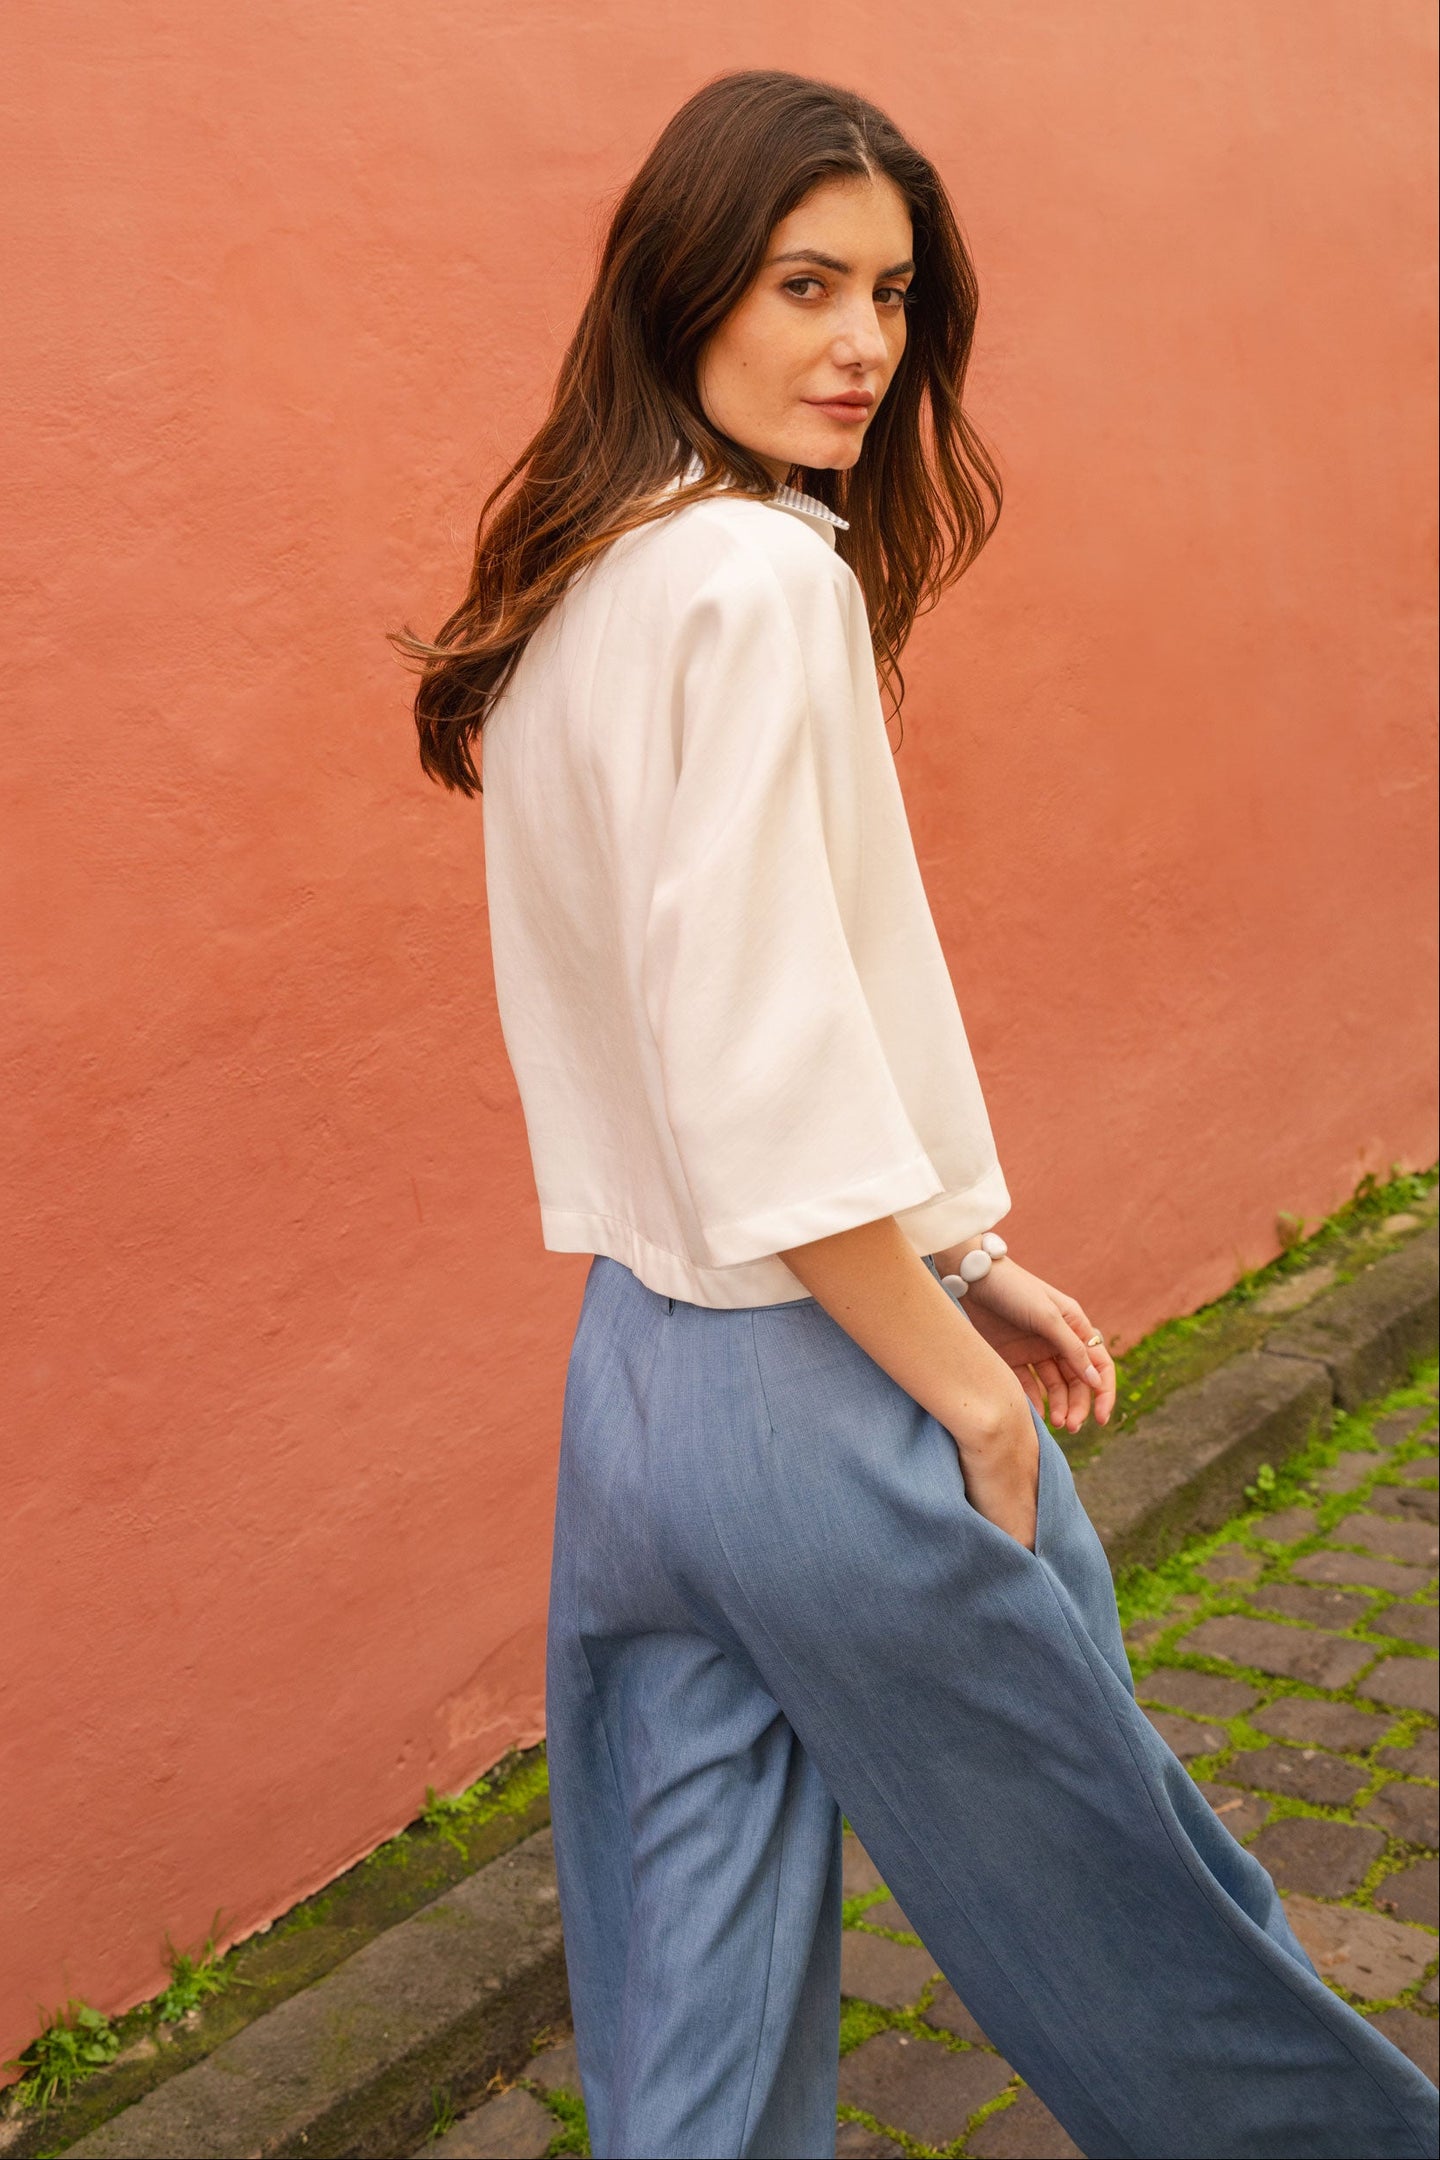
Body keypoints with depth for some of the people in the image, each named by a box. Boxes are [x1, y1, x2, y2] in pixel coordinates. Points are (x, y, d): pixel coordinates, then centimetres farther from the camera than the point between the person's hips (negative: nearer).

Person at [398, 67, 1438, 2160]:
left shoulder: (586, 591, 11)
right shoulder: (762, 578, -17)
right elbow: (768, 1063, -23)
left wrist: (956, 1260, 11)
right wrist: (964, 1386, -12)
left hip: (634, 1363, 9)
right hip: (819, 1387, -8)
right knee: (1124, 1909, 17)